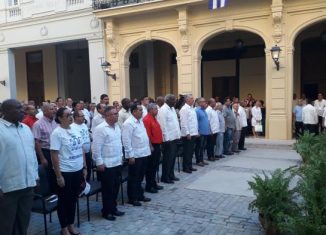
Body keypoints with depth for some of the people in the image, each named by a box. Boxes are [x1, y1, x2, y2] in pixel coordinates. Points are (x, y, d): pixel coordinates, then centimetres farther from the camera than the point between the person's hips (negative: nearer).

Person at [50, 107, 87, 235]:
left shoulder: (75, 130, 6)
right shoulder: (57, 133, -14)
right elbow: (54, 155, -15)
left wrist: (84, 167, 9)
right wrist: (58, 176, -16)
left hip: (78, 171, 6)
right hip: (65, 172, -6)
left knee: (73, 199, 17)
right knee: (64, 200, 9)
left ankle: (71, 224, 32)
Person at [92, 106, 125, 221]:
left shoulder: (117, 126, 8)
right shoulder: (100, 128, -17)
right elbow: (96, 147, -17)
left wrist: (120, 157, 15)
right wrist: (99, 163, -17)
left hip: (117, 163, 8)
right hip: (106, 164, -7)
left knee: (116, 187, 15)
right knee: (108, 189, 4)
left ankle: (113, 208, 30)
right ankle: (106, 211, 18)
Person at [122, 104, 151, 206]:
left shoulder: (140, 121, 12)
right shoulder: (128, 123, -16)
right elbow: (126, 141, -19)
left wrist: (147, 150, 16)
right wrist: (130, 155, -20)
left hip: (143, 153, 8)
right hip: (135, 155, -8)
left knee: (140, 176, 19)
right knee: (133, 178, 4)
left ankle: (140, 195, 32)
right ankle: (132, 198, 16)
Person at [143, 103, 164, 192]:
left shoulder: (153, 118, 15)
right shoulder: (147, 119, -15)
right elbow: (147, 134, -21)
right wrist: (150, 146, -22)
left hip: (157, 145, 9)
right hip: (152, 146, -9)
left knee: (155, 166, 16)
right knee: (150, 167, -1)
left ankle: (153, 183, 26)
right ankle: (149, 186, 9)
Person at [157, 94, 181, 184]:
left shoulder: (172, 108, 13)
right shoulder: (163, 110, -14)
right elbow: (163, 125, -18)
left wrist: (178, 134, 13)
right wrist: (166, 138, -19)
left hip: (174, 137, 9)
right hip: (168, 138, -8)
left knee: (173, 158, 16)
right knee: (168, 158, 1)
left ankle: (171, 175, 28)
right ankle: (165, 177, 12)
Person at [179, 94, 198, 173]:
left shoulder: (192, 109, 14)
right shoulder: (184, 109, -12)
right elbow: (183, 122, -17)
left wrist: (196, 132, 15)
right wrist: (187, 133, -19)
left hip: (193, 134, 8)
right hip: (187, 134, -8)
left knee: (191, 151, 14)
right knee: (187, 152, 0)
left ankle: (190, 166, 23)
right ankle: (185, 167, 9)